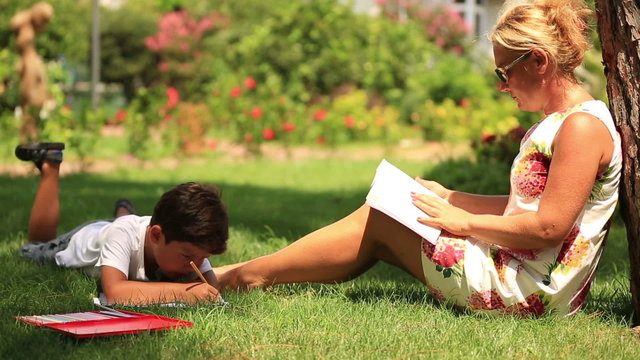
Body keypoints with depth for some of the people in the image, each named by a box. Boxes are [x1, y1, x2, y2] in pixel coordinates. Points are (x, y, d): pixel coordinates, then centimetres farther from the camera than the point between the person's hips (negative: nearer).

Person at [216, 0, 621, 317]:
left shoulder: (583, 126, -18)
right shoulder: (556, 123, 15)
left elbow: (548, 228, -23)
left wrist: (465, 222, -13)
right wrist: (450, 198, 12)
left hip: (525, 292, -10)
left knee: (377, 221, -3)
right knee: (379, 216, 9)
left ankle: (242, 276, 7)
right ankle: (246, 272, 12)